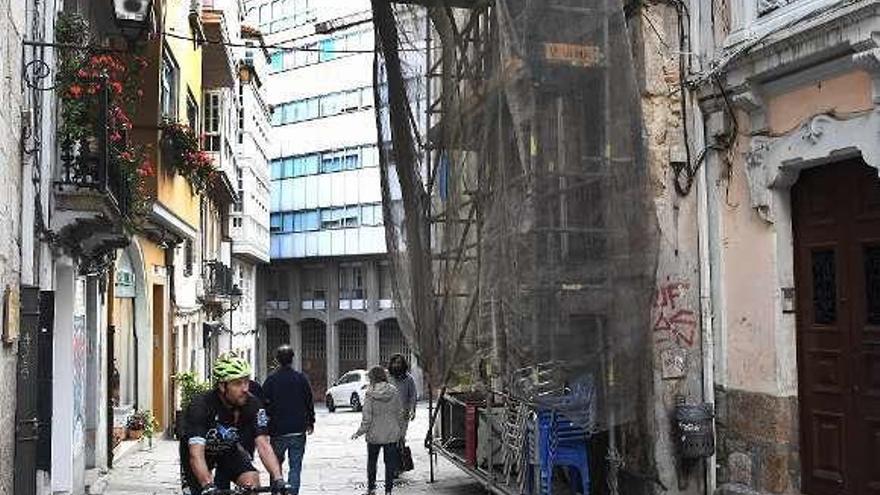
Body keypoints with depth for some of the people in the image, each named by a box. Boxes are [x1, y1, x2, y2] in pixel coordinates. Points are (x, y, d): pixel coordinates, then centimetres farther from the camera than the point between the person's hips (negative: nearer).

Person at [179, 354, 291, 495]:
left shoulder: (253, 405, -24)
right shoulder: (200, 406, -34)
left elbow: (263, 444, -30)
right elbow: (196, 453, -43)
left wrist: (278, 479, -45)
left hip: (229, 451, 2)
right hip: (202, 453, -2)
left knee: (252, 480, -21)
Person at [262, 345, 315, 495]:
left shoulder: (271, 380, -5)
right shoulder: (301, 379, -2)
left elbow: (265, 405, -4)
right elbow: (309, 403, 3)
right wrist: (310, 422, 16)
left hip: (278, 432, 0)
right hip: (298, 432, 1)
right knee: (295, 467, 5)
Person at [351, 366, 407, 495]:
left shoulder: (370, 394, -14)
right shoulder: (394, 392, -6)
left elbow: (367, 418, -13)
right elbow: (400, 413, 2)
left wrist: (358, 433, -1)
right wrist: (400, 428, 16)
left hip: (374, 435, -2)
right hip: (392, 434, 2)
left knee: (371, 462, 18)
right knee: (390, 464, 10)